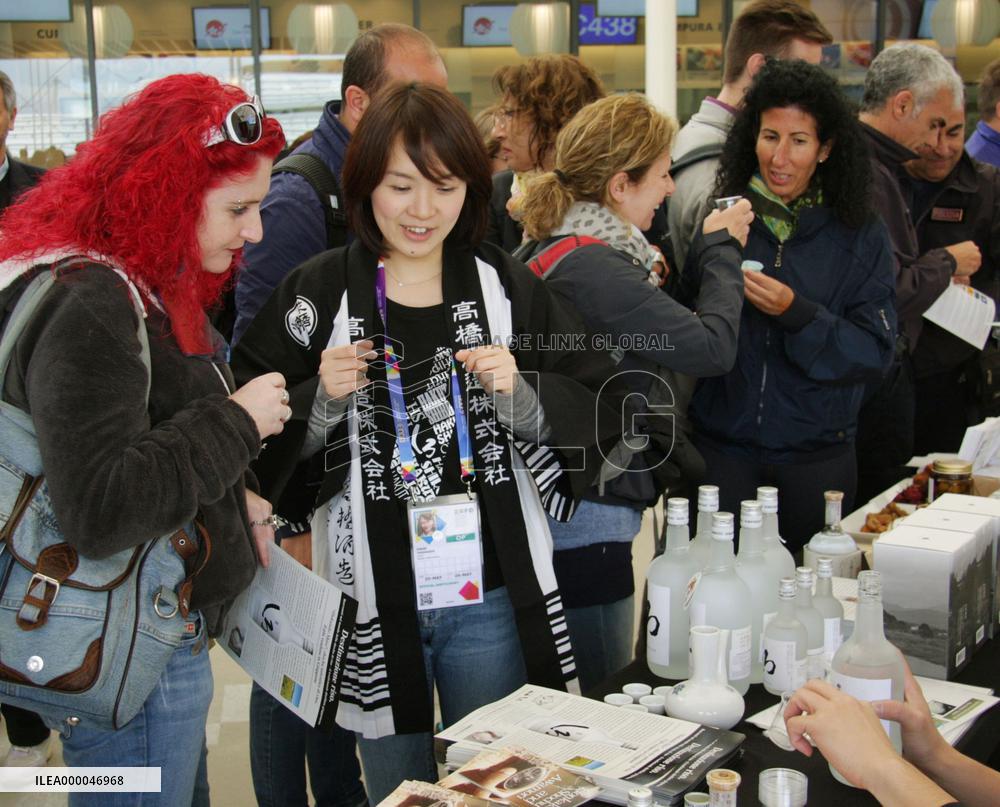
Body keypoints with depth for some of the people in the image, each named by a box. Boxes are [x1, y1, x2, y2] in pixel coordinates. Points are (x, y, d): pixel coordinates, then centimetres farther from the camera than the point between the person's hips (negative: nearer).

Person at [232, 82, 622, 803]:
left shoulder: (506, 286, 1)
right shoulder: (317, 294, -3)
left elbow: (598, 414, 2)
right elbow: (254, 441, 1)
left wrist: (519, 393, -15)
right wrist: (323, 398, -16)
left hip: (493, 597, 1)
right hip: (374, 599, 0)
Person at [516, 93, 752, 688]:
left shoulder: (552, 250, 10)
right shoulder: (593, 268, -21)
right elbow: (712, 346, -20)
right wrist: (722, 251, -6)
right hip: (588, 520, -10)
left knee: (570, 706, 20)